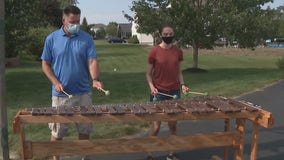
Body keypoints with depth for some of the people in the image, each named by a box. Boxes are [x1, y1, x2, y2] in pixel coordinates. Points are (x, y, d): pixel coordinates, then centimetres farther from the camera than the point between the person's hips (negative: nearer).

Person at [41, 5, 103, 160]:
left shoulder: (87, 38, 1)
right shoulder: (52, 39, 0)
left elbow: (92, 61, -6)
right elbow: (45, 64, 4)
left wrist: (95, 79, -25)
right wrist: (56, 82, -11)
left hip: (83, 93, 1)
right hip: (60, 94, -1)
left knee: (85, 130, 11)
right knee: (57, 132, 8)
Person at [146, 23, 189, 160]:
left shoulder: (178, 52, 3)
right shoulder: (154, 51, -6)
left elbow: (179, 72, 12)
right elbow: (148, 73, -1)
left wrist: (182, 84, -4)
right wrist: (151, 86, -16)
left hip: (174, 92, 3)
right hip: (158, 93, -3)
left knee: (173, 124, 9)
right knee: (156, 125, 0)